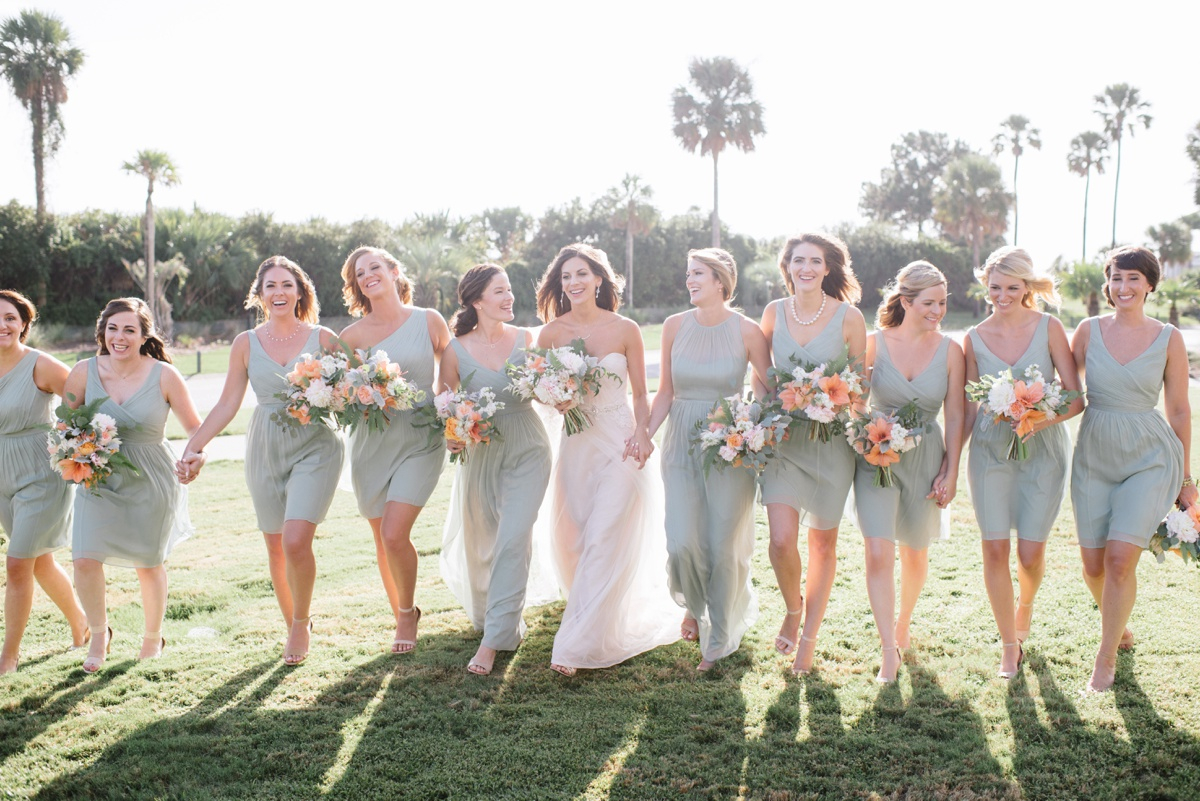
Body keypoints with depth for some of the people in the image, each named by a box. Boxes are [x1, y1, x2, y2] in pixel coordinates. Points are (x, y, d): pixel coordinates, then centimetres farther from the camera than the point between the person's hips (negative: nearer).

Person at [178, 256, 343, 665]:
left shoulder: (323, 338, 0)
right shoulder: (246, 343, 5)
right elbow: (227, 404, 5)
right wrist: (194, 447, -3)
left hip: (315, 446, -3)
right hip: (265, 450, 3)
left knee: (296, 541, -16)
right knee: (276, 548, 6)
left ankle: (302, 622, 8)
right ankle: (292, 625, 25)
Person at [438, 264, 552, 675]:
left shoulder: (526, 339, -4)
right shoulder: (456, 350, -8)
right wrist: (448, 437, -18)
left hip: (527, 448, 0)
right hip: (480, 452, 1)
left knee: (514, 539, -11)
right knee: (478, 542, 15)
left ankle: (494, 640, -4)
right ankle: (484, 609, 47)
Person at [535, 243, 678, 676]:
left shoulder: (625, 329, -4)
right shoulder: (551, 332, 0)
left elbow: (640, 395, 2)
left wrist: (641, 433, -15)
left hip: (620, 443, -3)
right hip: (575, 444, 3)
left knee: (605, 540, -9)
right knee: (572, 540, 7)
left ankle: (577, 643, -5)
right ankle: (596, 620, 32)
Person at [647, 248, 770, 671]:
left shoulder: (747, 330, -6)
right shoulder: (675, 326, 2)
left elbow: (769, 389, 2)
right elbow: (666, 392, 7)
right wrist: (644, 434, -4)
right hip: (682, 444, 2)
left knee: (723, 546, 1)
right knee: (682, 543, -7)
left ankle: (718, 640, 23)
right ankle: (694, 605, 29)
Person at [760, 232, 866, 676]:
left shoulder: (849, 317, -6)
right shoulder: (774, 312, 2)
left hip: (831, 440, -1)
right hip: (781, 438, 1)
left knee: (823, 543, 9)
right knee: (782, 540, -11)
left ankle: (808, 639, 26)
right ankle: (792, 608, 22)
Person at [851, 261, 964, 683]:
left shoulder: (949, 351, -2)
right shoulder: (875, 343, -6)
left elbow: (955, 417, 1)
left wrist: (951, 472, -2)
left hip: (926, 459, 2)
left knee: (914, 554, 14)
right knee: (878, 553, -12)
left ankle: (903, 626, 41)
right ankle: (889, 651, -5)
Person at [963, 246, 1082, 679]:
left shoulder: (1049, 328, -6)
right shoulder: (974, 339, 1)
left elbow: (1076, 397, -6)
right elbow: (969, 408, 6)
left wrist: (1040, 420, -24)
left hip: (1043, 450, -1)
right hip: (991, 450, 1)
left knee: (1031, 552, 0)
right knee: (995, 548, -4)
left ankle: (1025, 606, 36)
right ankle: (1010, 646, 13)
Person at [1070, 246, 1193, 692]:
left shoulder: (1168, 339, -1)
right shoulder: (1089, 331, 2)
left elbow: (1179, 411, 4)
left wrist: (1185, 479, 7)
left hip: (1149, 458, -2)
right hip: (1094, 457, 2)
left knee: (1120, 557, -15)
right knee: (1093, 563, 5)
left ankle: (1106, 657, 3)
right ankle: (1117, 625, 37)